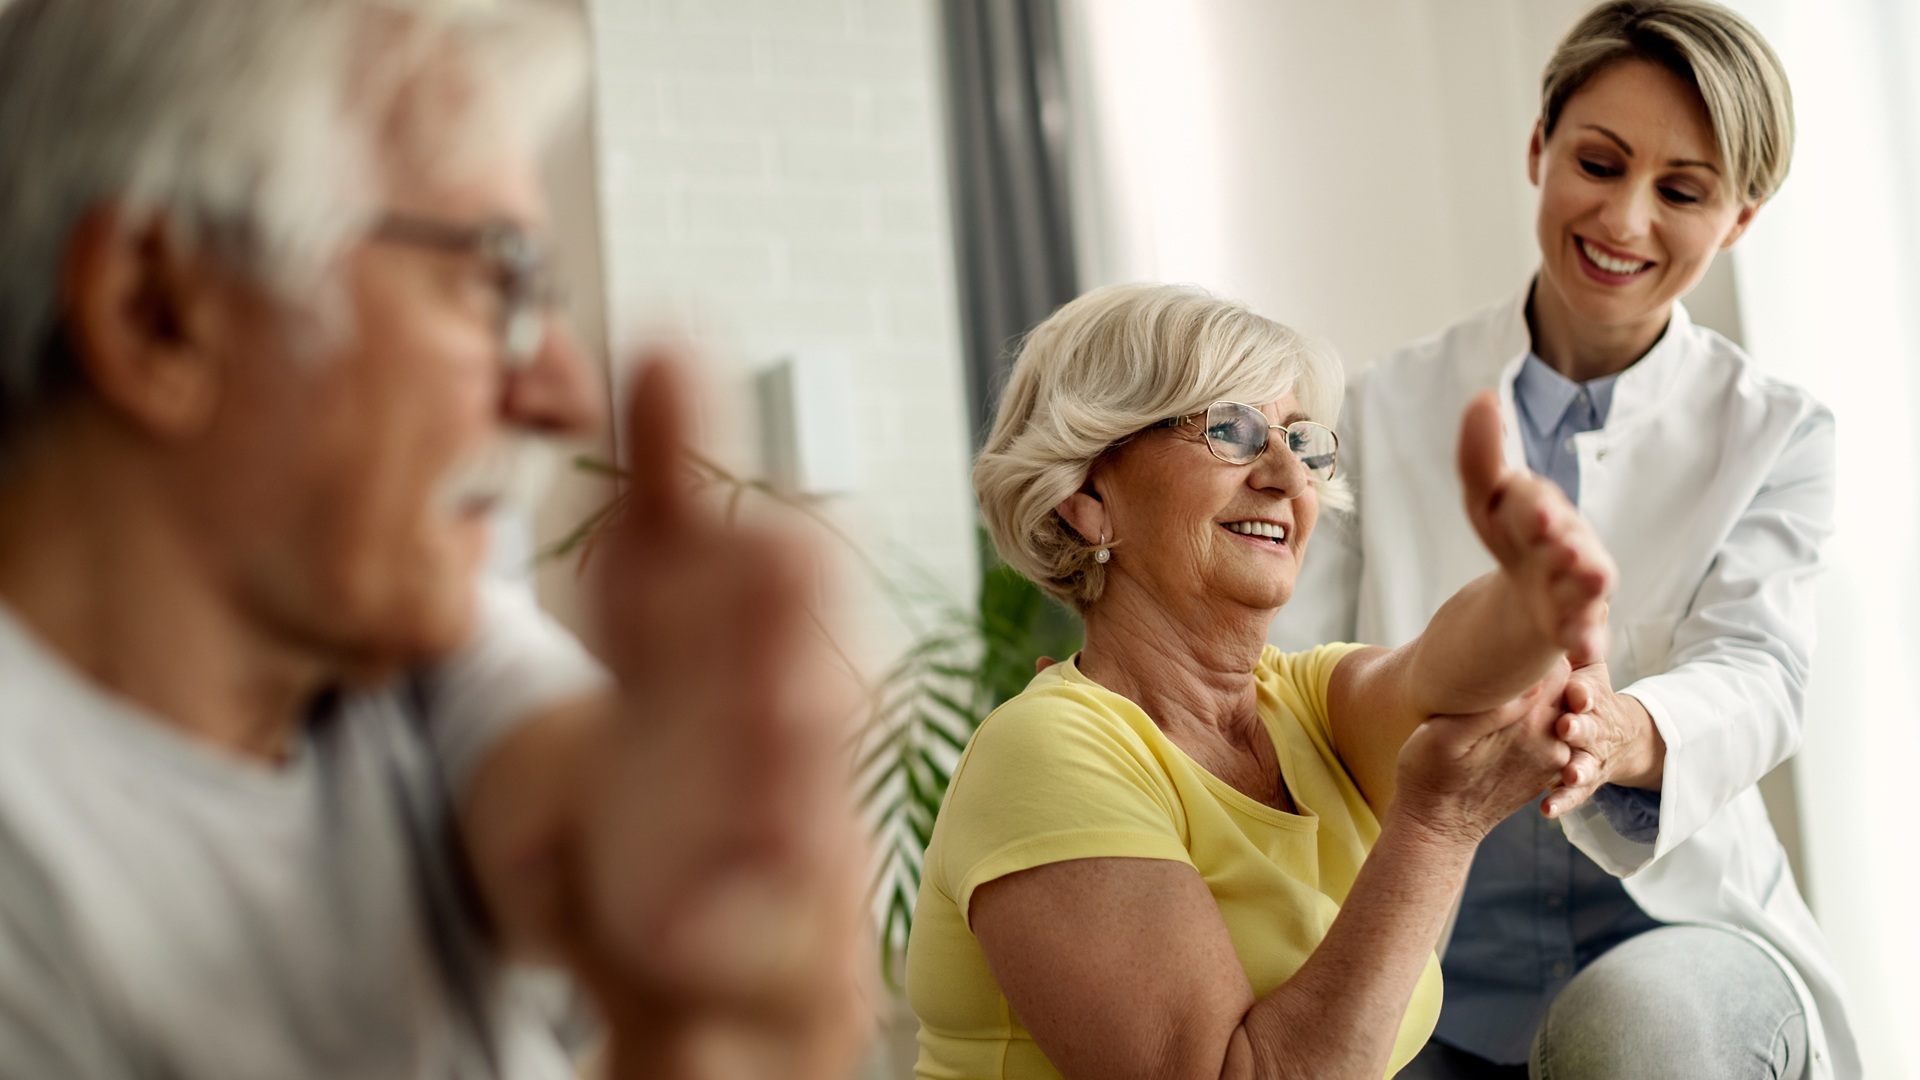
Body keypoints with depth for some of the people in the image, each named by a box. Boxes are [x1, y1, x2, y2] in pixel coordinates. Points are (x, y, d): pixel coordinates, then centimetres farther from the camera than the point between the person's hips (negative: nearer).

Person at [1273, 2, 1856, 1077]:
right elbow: (1287, 660, -2)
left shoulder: (1773, 434, 3)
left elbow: (1756, 677, -14)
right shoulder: (1390, 408, 5)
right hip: (1439, 992, 2)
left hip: (1682, 947, -1)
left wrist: (1620, 733, -38)